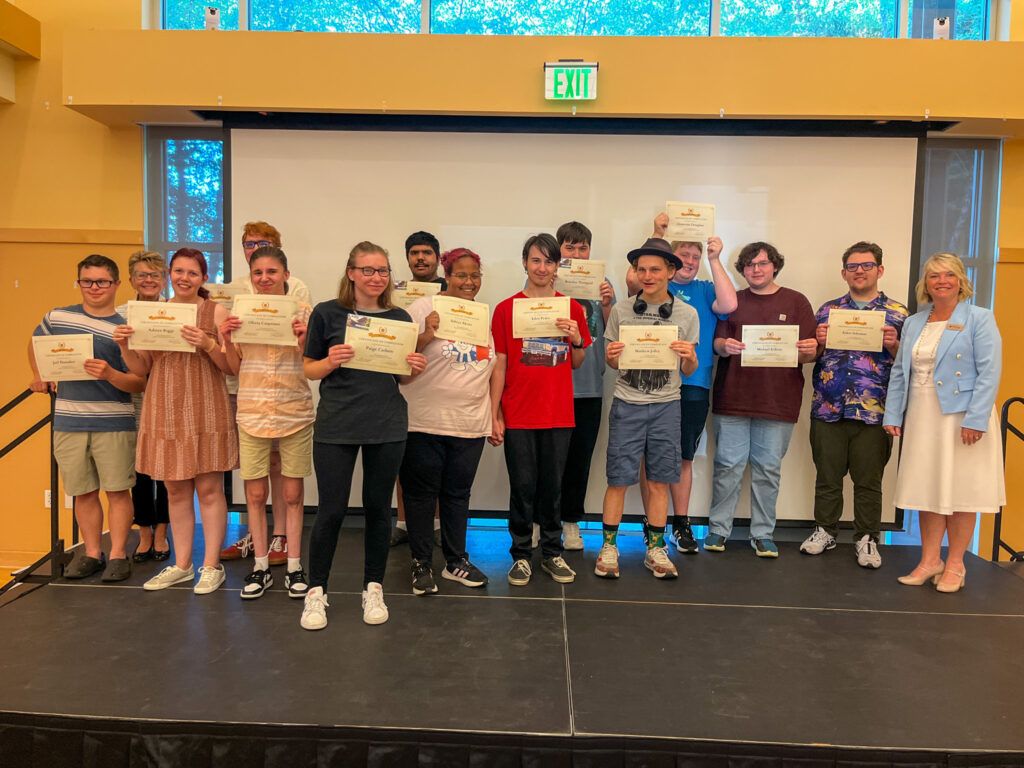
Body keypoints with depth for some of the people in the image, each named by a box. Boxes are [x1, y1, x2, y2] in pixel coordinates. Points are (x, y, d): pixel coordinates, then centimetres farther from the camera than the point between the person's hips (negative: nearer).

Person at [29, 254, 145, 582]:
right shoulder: (57, 317, 6)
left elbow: (139, 384, -7)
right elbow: (35, 344, 28)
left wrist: (110, 375, -24)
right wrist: (38, 377, 21)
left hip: (114, 425, -3)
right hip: (68, 423, 3)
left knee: (117, 491, 2)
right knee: (83, 492, 12)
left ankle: (118, 555, 12)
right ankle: (92, 553, 24)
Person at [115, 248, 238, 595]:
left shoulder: (216, 312, -1)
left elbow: (231, 366, -4)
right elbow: (142, 369, 11)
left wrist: (208, 344, -21)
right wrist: (125, 346, -7)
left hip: (206, 413, -3)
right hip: (165, 411, 4)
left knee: (209, 489, 2)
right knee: (176, 490, 11)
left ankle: (211, 565, 13)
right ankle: (181, 565, 23)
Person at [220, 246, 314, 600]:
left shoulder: (302, 311, -1)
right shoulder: (239, 313, 4)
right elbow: (235, 369, 8)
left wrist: (304, 340, -19)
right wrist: (226, 339, -9)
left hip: (295, 414, -1)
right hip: (252, 414, 2)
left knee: (292, 494, 7)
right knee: (255, 493, 7)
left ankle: (294, 566, 20)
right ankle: (261, 566, 22)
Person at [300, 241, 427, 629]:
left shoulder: (399, 318, 7)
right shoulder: (327, 313, -1)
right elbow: (308, 370, 3)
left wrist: (415, 368, -6)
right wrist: (331, 362, -17)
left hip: (387, 425, 3)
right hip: (336, 425, -2)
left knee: (378, 507, 10)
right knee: (332, 509, 1)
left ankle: (373, 589, 26)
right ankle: (316, 591, 20)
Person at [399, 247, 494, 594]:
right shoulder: (424, 308, -4)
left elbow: (493, 369, 15)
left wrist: (496, 415, 11)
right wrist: (427, 335, -22)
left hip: (470, 424, 4)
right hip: (425, 422, -4)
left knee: (458, 494, 14)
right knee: (421, 493, 6)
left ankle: (456, 562, 28)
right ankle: (421, 564, 21)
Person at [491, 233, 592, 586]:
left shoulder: (572, 308, 6)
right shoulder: (506, 309, 0)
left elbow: (576, 364, 12)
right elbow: (499, 365, 0)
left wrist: (576, 339, -9)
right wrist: (494, 415, -4)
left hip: (558, 413, 2)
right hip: (518, 414, -2)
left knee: (553, 485, 10)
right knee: (523, 486, 4)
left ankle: (552, 553, 24)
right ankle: (521, 555, 19)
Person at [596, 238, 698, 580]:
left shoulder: (687, 314, 3)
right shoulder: (621, 311, 2)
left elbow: (688, 371, 7)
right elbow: (613, 363, 9)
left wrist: (690, 356, -15)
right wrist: (611, 356, -13)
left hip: (666, 405, 1)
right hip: (627, 404, -1)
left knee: (659, 480, 7)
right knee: (619, 479, 0)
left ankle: (655, 548, 21)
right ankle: (609, 546, 15)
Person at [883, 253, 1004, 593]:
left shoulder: (980, 320, -3)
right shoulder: (913, 323, 12)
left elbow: (989, 372, -11)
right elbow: (899, 371, 12)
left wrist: (975, 419, -19)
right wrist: (893, 415, 5)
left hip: (962, 417, -4)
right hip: (922, 418, 4)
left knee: (960, 490, 3)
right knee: (928, 490, 8)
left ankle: (954, 565, 17)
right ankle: (930, 560, 19)